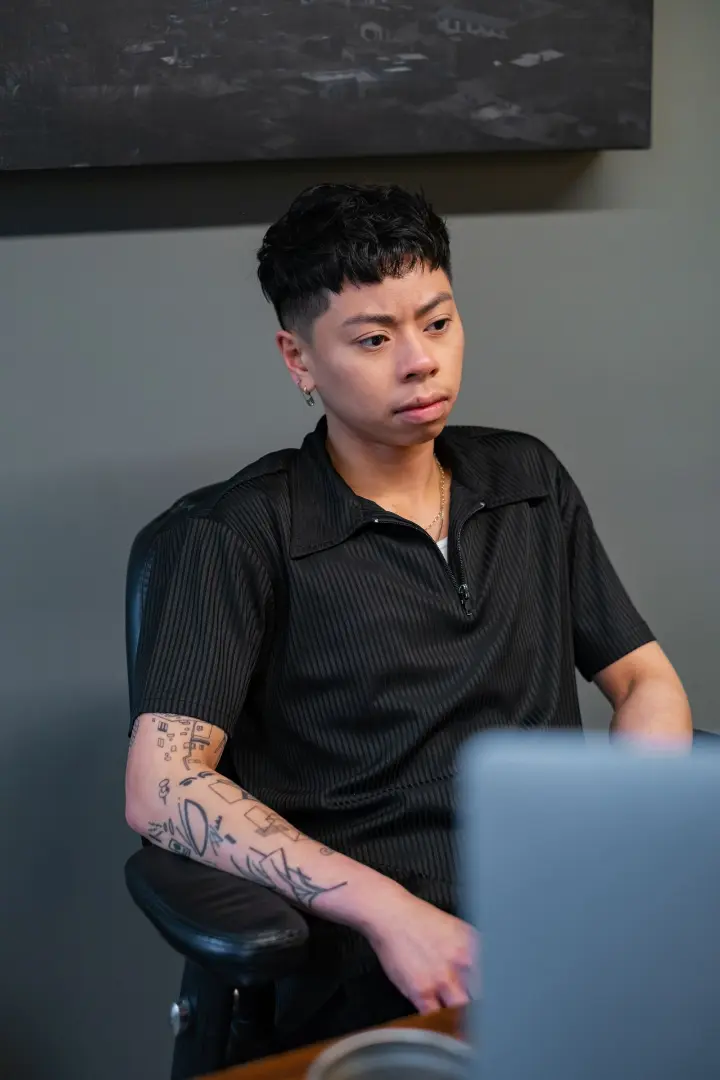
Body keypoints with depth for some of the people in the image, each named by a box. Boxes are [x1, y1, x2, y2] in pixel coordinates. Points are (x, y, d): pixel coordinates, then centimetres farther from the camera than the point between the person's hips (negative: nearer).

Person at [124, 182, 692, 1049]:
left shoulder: (529, 481, 17)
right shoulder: (243, 537, 0)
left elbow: (644, 678, 21)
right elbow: (162, 788, -9)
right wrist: (388, 913, -20)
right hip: (380, 970, -5)